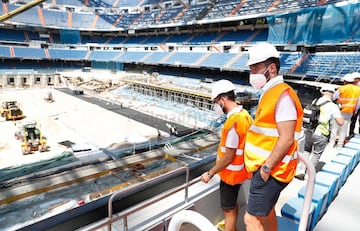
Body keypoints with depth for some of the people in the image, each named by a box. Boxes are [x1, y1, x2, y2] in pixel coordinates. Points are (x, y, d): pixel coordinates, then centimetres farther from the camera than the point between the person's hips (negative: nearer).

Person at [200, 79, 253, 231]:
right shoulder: (245, 114, -1)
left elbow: (229, 157, -26)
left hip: (231, 173, -9)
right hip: (239, 170, 10)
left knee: (228, 208, 9)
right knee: (233, 202, 29)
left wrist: (210, 173, -15)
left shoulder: (233, 122, -29)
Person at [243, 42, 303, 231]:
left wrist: (267, 167, -19)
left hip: (271, 170, -10)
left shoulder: (282, 95, -20)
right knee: (267, 213, 23)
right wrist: (265, 166, 17)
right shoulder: (270, 93, 11)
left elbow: (286, 139, -25)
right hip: (265, 167, 10)